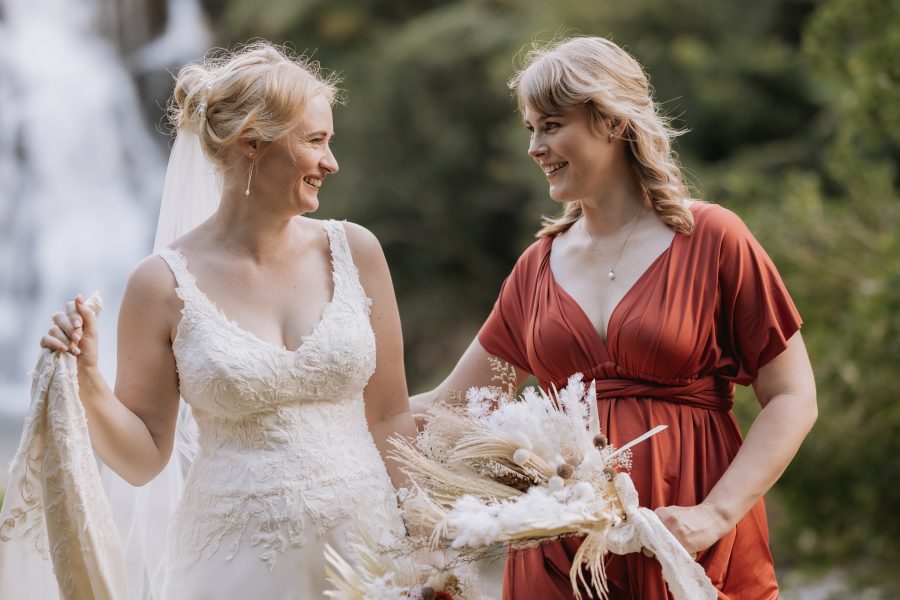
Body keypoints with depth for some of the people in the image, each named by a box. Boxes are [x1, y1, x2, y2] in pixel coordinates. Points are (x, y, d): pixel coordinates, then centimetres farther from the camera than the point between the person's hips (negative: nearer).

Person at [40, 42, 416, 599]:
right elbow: (143, 459, -1)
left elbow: (390, 415, 7)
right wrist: (87, 380, -17)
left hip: (363, 552, 3)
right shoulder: (164, 282, -7)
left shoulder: (353, 251, 0)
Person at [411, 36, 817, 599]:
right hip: (560, 553, 4)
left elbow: (793, 399, -6)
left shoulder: (712, 239, -4)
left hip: (685, 550, -3)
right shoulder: (538, 266, 9)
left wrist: (716, 514, -16)